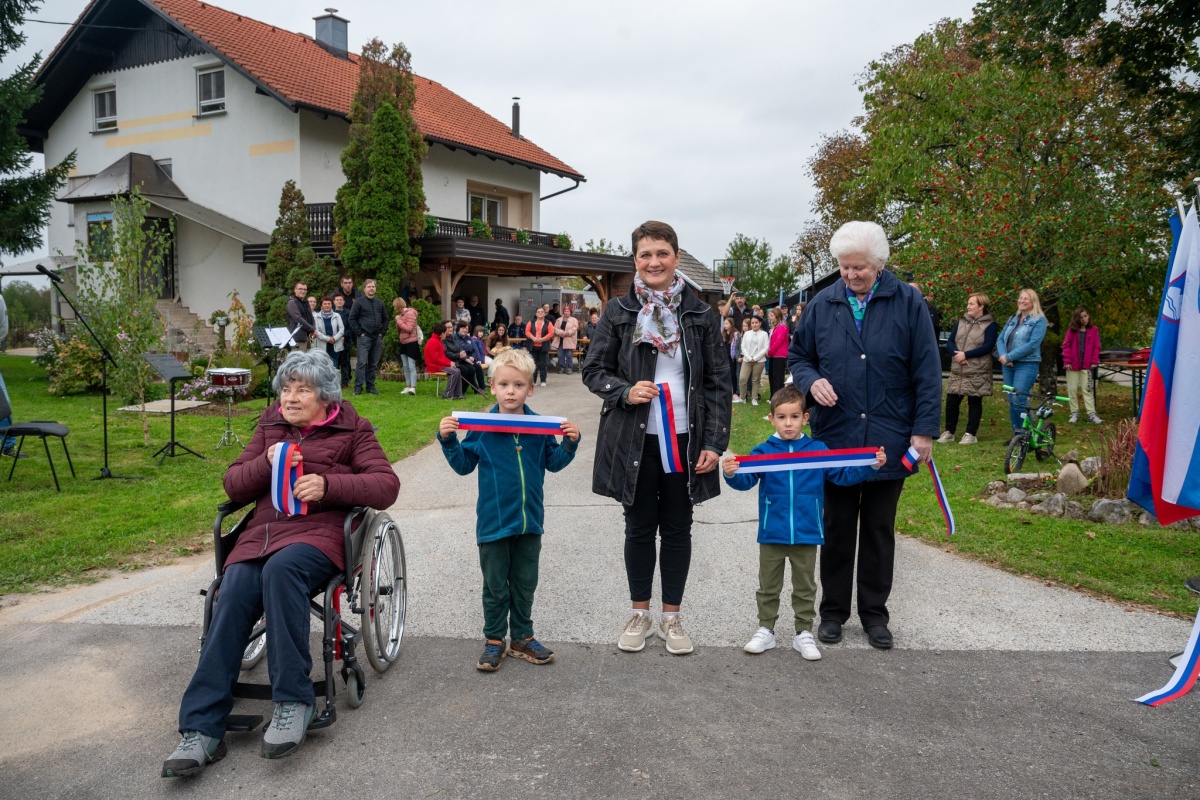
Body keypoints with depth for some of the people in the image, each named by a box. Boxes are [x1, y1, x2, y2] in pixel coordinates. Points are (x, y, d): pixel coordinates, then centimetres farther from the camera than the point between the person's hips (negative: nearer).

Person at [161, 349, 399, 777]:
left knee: (281, 568, -37)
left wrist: (328, 485, -17)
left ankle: (294, 701, -29)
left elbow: (387, 485, -3)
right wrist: (267, 462, -4)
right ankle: (202, 729, -24)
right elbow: (233, 486, 17)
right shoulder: (270, 425, 20)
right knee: (232, 597, -25)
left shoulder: (350, 429, 9)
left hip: (318, 532, -4)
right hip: (262, 532, 4)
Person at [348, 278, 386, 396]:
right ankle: (358, 387, -7)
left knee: (374, 364, 8)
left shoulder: (380, 303, 13)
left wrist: (382, 332, 8)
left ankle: (371, 386, 14)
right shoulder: (359, 302, -1)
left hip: (377, 338, 5)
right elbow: (352, 319, -3)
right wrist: (360, 332, -8)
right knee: (362, 362, -10)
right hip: (364, 337, -5)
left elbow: (385, 319, 20)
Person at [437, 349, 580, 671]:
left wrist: (570, 442, -10)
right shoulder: (481, 426, -8)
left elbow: (553, 463, 5)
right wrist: (448, 440, -15)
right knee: (495, 586, 10)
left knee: (525, 584, 15)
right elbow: (463, 464, -1)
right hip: (494, 521, -2)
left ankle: (522, 637, 31)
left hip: (530, 521, 2)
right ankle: (494, 641, 24)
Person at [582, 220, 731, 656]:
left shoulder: (701, 315, 1)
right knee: (639, 528, 11)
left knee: (677, 530, 11)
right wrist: (625, 391, -17)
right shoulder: (618, 312, -1)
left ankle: (671, 616, 27)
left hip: (685, 440, 1)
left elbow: (718, 383, 2)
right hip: (634, 441, 0)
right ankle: (639, 613, 28)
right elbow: (594, 369, 3)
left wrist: (714, 442, -5)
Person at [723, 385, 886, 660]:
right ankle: (766, 630, 27)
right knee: (768, 587, 14)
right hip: (771, 535, 0)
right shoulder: (762, 452, -5)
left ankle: (804, 633, 26)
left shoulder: (818, 450, -1)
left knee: (805, 588, 13)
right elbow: (745, 480, -13)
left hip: (806, 535, 1)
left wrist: (871, 465, -12)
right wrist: (731, 473, -34)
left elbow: (843, 475, 1)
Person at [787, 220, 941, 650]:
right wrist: (811, 381, -11)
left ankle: (874, 612, 26)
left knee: (879, 531, 12)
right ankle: (833, 610, 26)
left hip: (888, 439, -1)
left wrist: (924, 429, -8)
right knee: (837, 528, 12)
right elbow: (797, 356, 11)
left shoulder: (908, 302, -5)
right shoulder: (822, 304, 1)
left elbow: (927, 372, -4)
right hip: (835, 437, 1)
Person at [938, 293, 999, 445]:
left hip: (977, 373, -5)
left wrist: (966, 354, -17)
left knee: (974, 402, 3)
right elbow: (950, 342, 6)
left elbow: (988, 347, -14)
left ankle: (971, 434, 10)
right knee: (951, 401, 3)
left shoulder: (990, 325, -3)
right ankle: (949, 432, 14)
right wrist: (956, 354, -14)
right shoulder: (961, 323, 14)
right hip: (957, 371, 5)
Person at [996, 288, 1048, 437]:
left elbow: (1033, 344, -14)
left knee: (1019, 401, -15)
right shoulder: (1012, 319, 17)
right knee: (1011, 401, 8)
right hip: (1008, 365, 6)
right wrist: (1002, 355, -10)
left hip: (1027, 365, -6)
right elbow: (1000, 339, 11)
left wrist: (1009, 356, -15)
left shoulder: (1039, 320, -2)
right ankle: (1016, 435, 15)